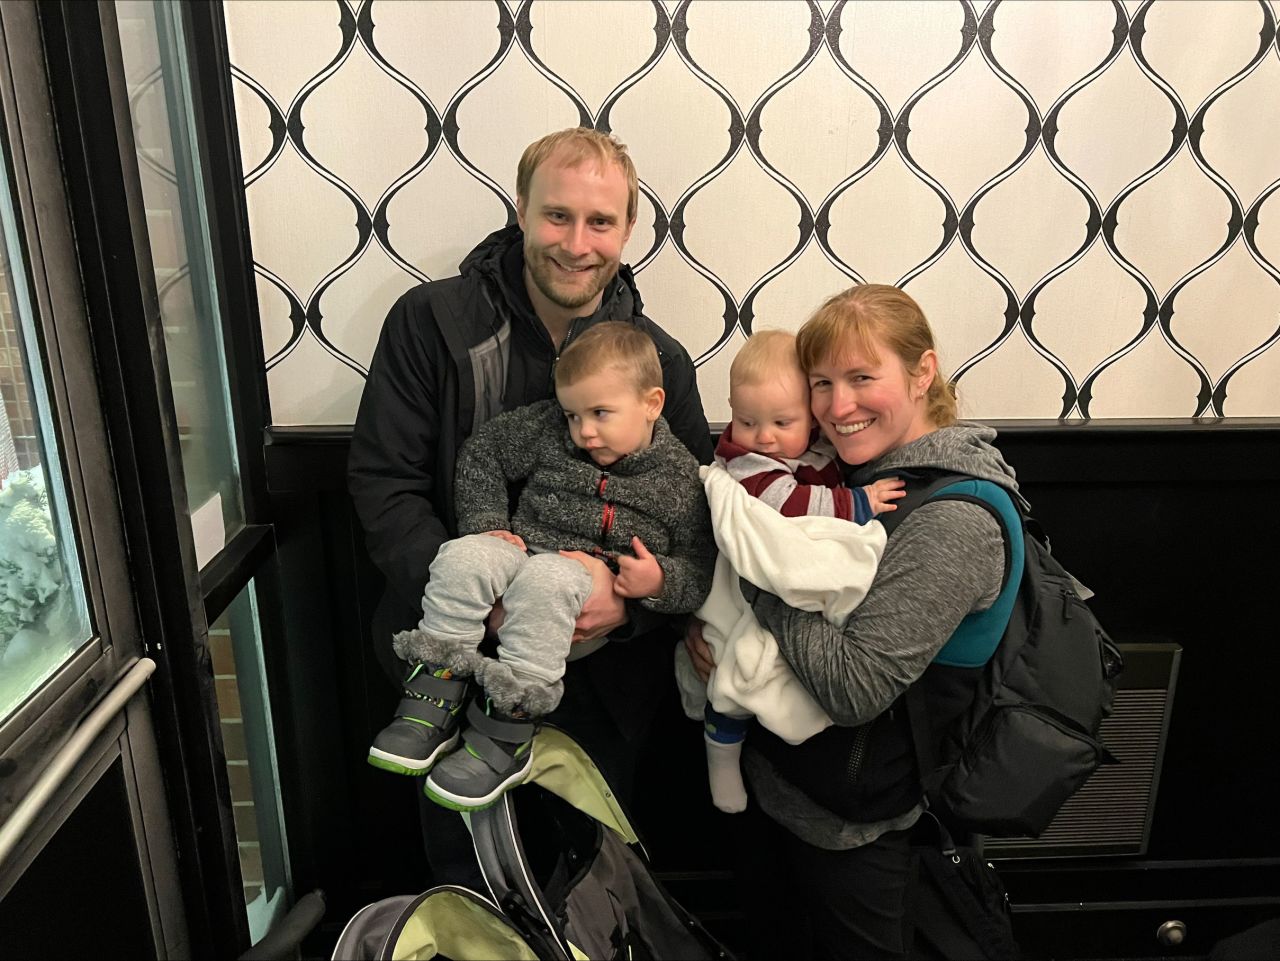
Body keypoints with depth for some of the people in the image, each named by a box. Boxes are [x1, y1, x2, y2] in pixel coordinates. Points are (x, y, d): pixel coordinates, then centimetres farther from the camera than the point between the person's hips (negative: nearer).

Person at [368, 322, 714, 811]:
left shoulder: (679, 477, -3)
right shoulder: (547, 430, 4)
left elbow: (700, 568, 1)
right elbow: (482, 451, 16)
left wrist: (660, 580, -20)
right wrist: (487, 524, 5)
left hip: (594, 606, -4)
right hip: (525, 549, 4)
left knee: (543, 579, -37)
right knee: (462, 557, -27)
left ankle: (506, 734, -33)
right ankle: (432, 706, -24)